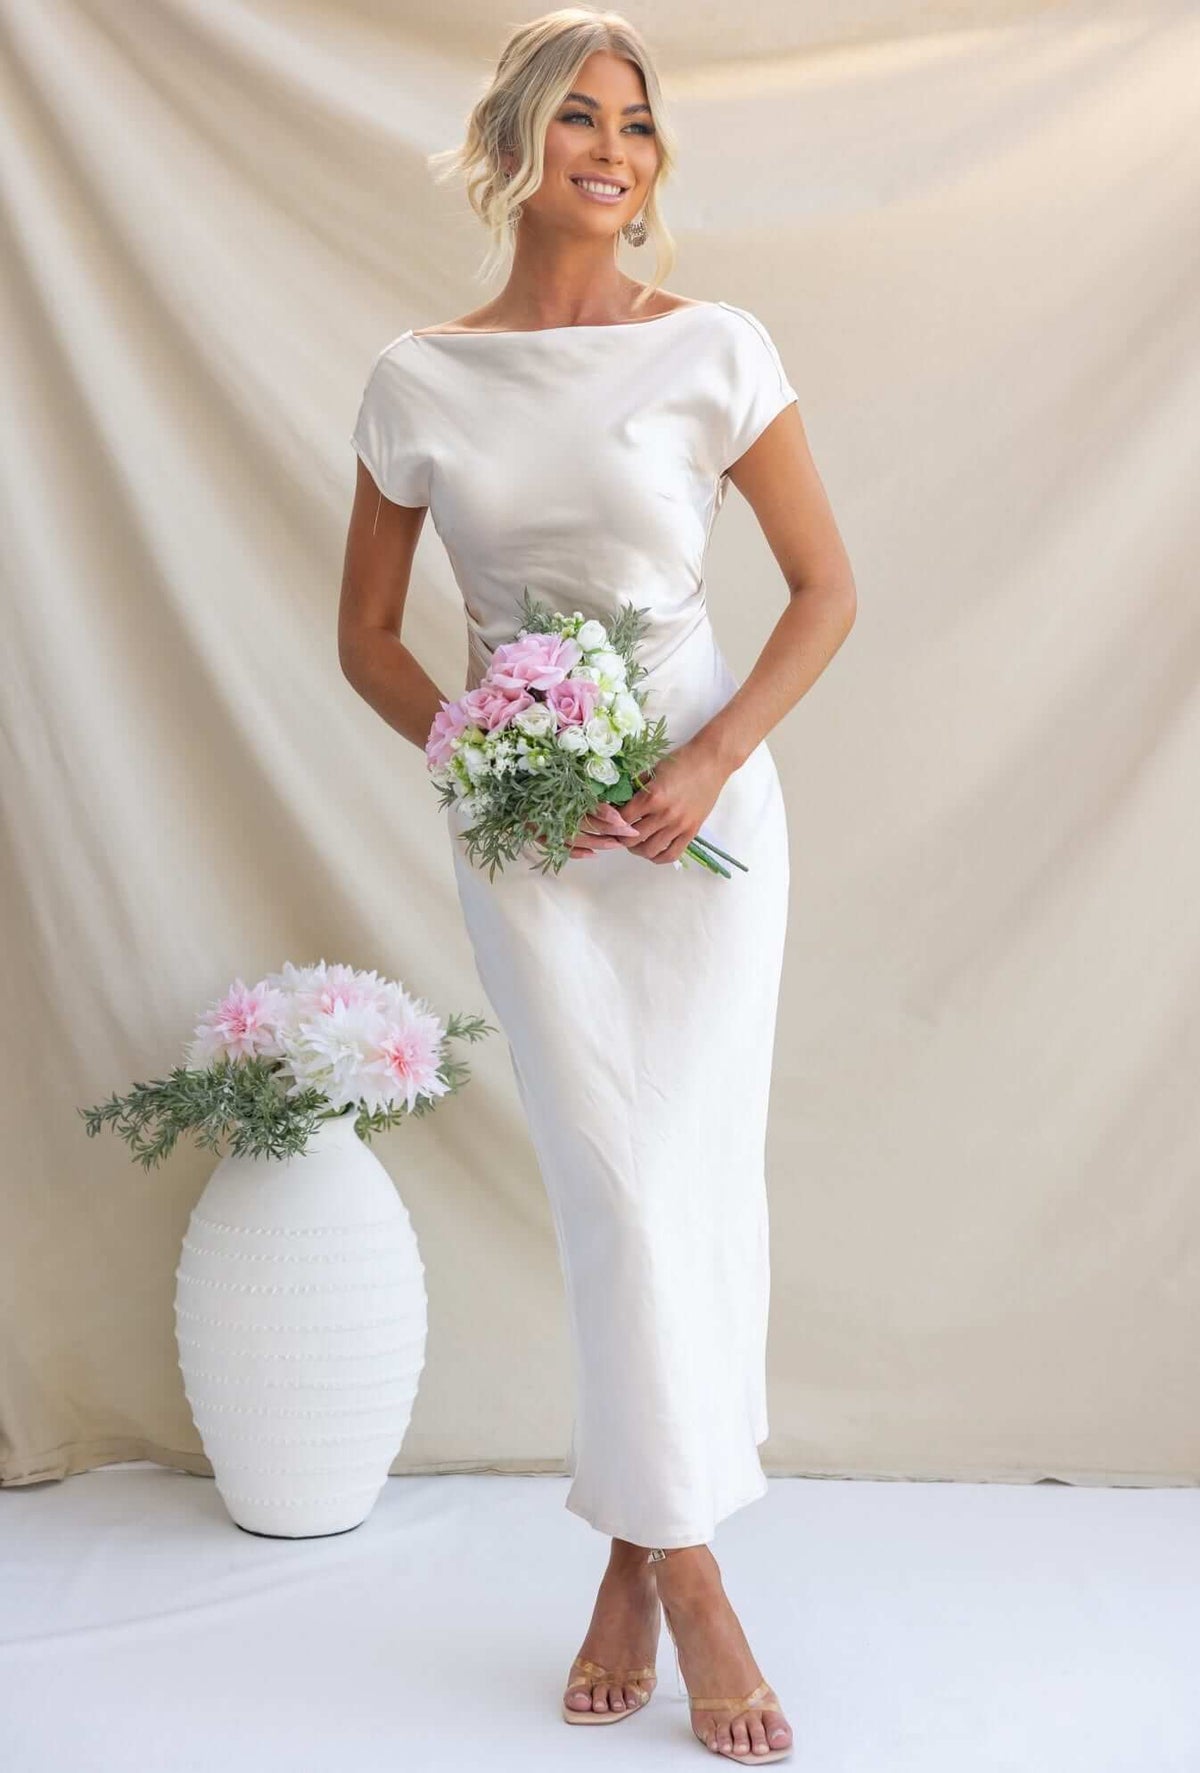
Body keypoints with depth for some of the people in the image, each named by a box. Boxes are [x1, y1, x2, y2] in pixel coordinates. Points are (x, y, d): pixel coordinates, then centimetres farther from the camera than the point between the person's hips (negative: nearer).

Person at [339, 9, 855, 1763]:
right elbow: (366, 636, 7)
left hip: (702, 807, 0)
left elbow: (827, 587, 0)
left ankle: (638, 1558, 21)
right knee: (622, 1192, -1)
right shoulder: (419, 381, 0)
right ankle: (687, 1582, 12)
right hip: (522, 827, 0)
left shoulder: (716, 349, -4)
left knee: (697, 1180, 2)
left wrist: (713, 765, -12)